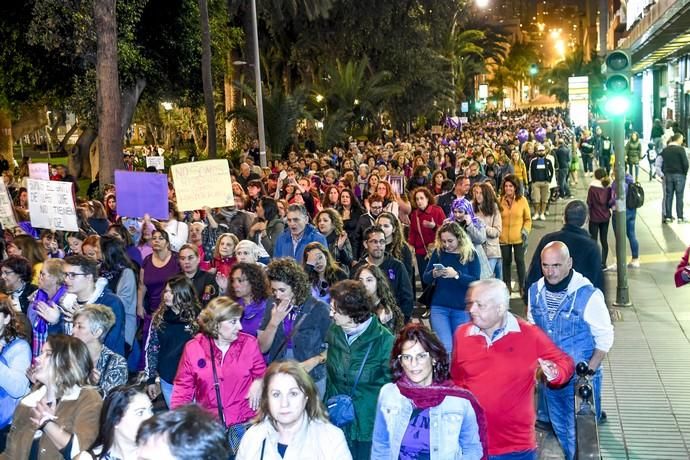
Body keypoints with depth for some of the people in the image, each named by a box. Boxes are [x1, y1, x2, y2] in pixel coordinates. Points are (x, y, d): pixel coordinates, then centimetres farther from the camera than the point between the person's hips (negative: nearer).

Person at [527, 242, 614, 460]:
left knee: (579, 435, 4)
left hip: (579, 380, -5)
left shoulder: (588, 295, -21)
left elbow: (605, 338, -13)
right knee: (560, 429, 21)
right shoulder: (535, 291, -5)